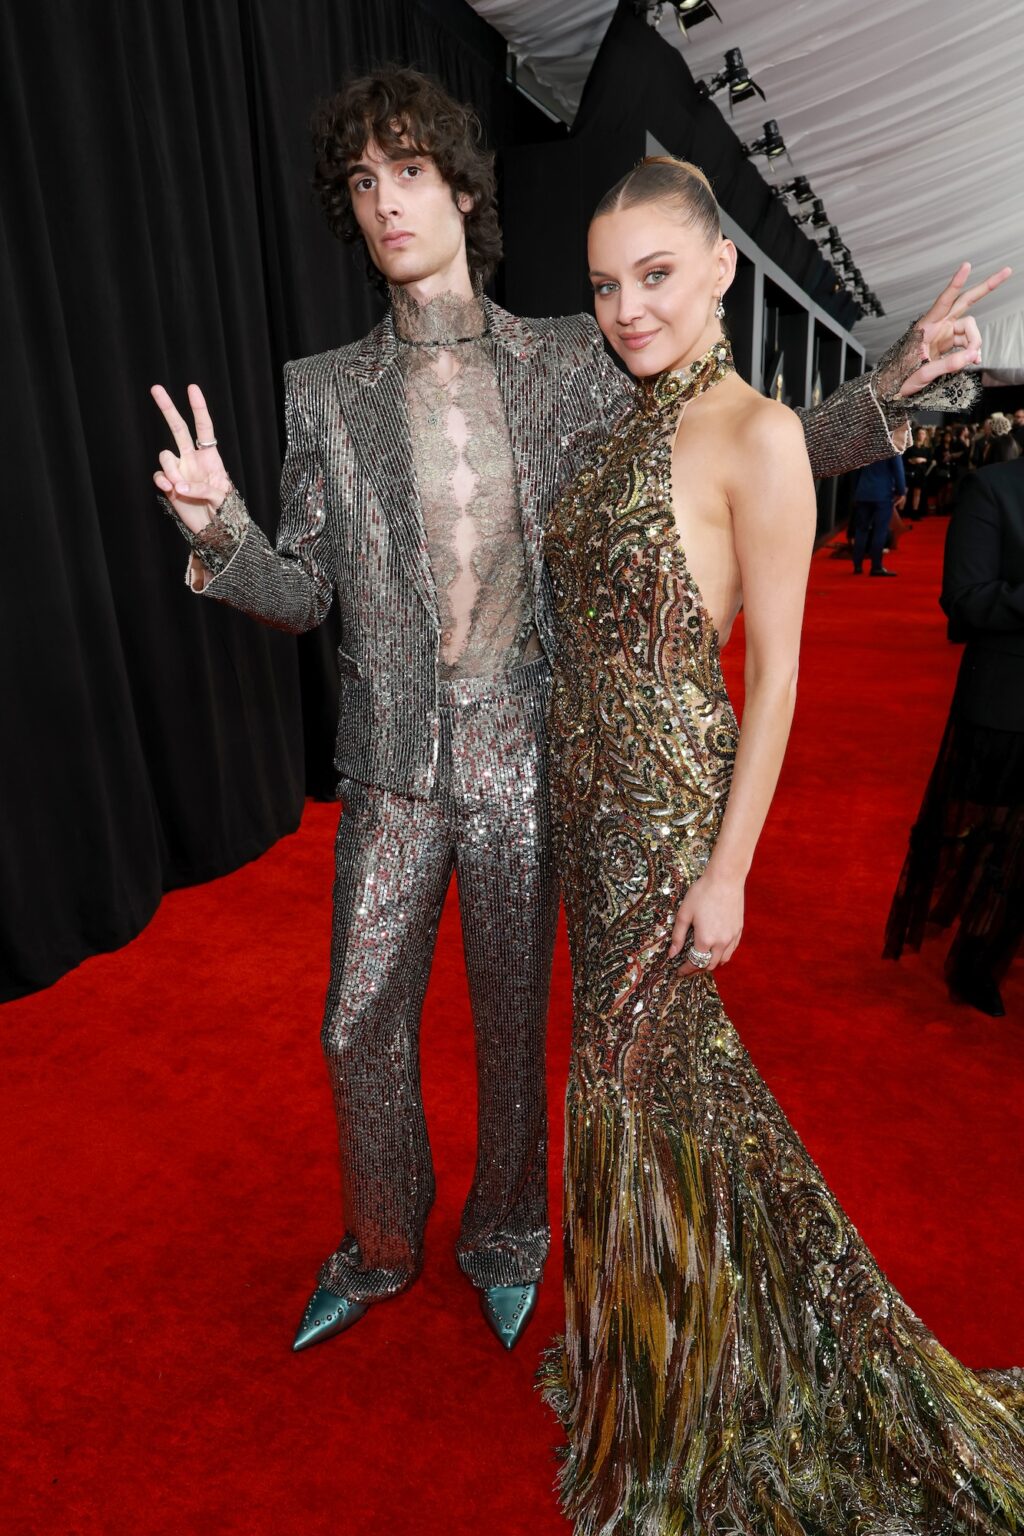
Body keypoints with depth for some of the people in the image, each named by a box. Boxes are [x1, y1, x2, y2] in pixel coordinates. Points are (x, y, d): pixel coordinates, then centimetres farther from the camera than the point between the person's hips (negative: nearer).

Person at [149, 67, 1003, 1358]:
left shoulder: (567, 364, 2)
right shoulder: (328, 392, 3)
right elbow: (303, 594, 2)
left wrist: (884, 391, -3)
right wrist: (220, 532, -18)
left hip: (524, 763, -1)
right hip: (393, 768, 2)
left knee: (511, 1024, 14)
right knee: (360, 1027, 12)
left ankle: (503, 1239, 44)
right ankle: (377, 1251, 43)